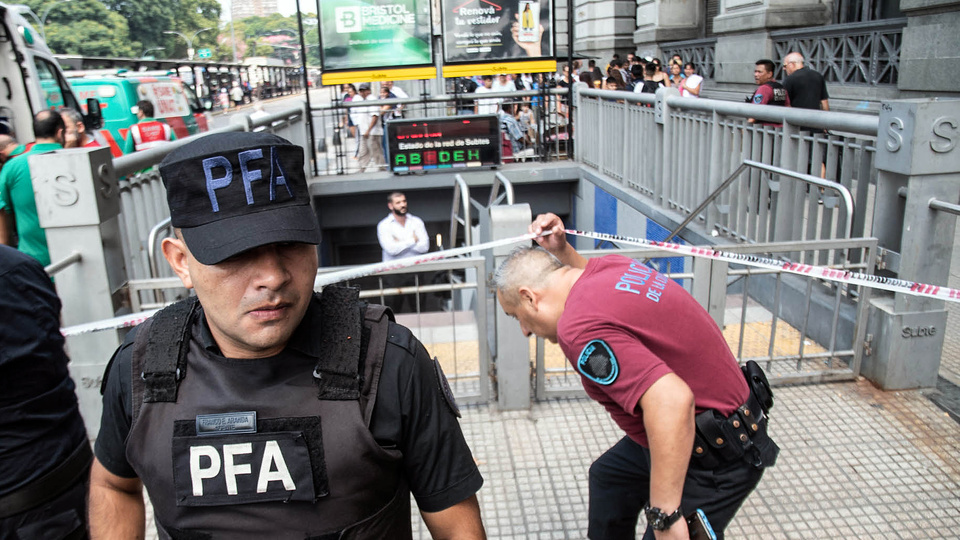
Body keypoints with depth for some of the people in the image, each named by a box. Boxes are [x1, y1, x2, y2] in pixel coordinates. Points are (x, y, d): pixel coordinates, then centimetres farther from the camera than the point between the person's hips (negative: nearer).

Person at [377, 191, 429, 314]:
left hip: (414, 270, 2)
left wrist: (400, 243, -8)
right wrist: (412, 240, -4)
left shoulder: (416, 222, 9)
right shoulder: (384, 225, 1)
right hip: (393, 274, -2)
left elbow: (424, 247, -4)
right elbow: (391, 249, -14)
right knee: (393, 311, 0)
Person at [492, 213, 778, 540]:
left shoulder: (580, 326, -29)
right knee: (610, 477, 27)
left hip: (716, 458, -10)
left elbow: (672, 400, -40)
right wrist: (560, 249, 9)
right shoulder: (610, 265, -1)